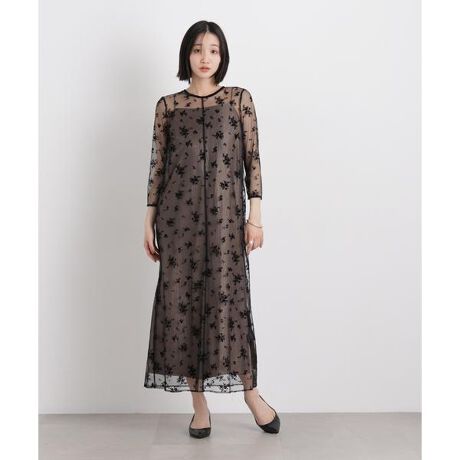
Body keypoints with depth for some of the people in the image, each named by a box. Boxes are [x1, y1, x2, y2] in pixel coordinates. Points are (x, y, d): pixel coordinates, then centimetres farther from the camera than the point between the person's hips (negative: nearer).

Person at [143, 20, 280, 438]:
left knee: (228, 298, -3)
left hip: (225, 212, -1)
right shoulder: (167, 105, 9)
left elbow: (252, 158, 3)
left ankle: (251, 391, 15)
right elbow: (158, 164, 9)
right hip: (179, 213, 2)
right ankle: (200, 404, 12)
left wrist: (256, 214, -4)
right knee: (180, 299, 1)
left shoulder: (240, 98, 6)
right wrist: (150, 219, 4)